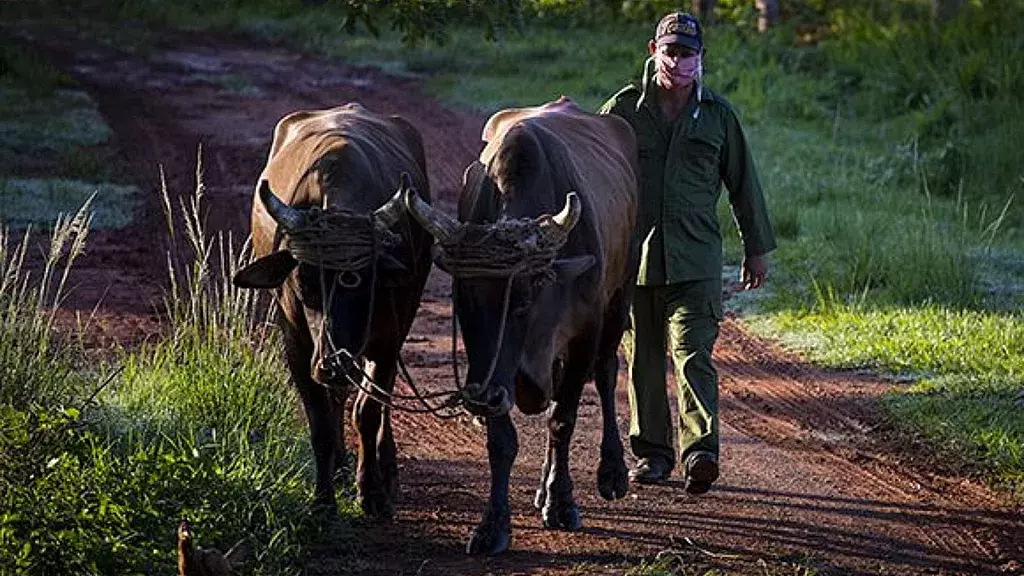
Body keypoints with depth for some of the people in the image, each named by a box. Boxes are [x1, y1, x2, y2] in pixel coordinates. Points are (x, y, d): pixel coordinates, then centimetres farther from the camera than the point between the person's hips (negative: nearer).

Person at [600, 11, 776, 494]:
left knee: (693, 355, -12)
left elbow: (743, 184, 14)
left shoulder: (717, 115, 8)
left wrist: (757, 249, 15)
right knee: (643, 359, 7)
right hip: (634, 256, 1)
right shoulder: (622, 110, 5)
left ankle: (700, 453, -20)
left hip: (695, 260, -1)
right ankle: (650, 454, 17)